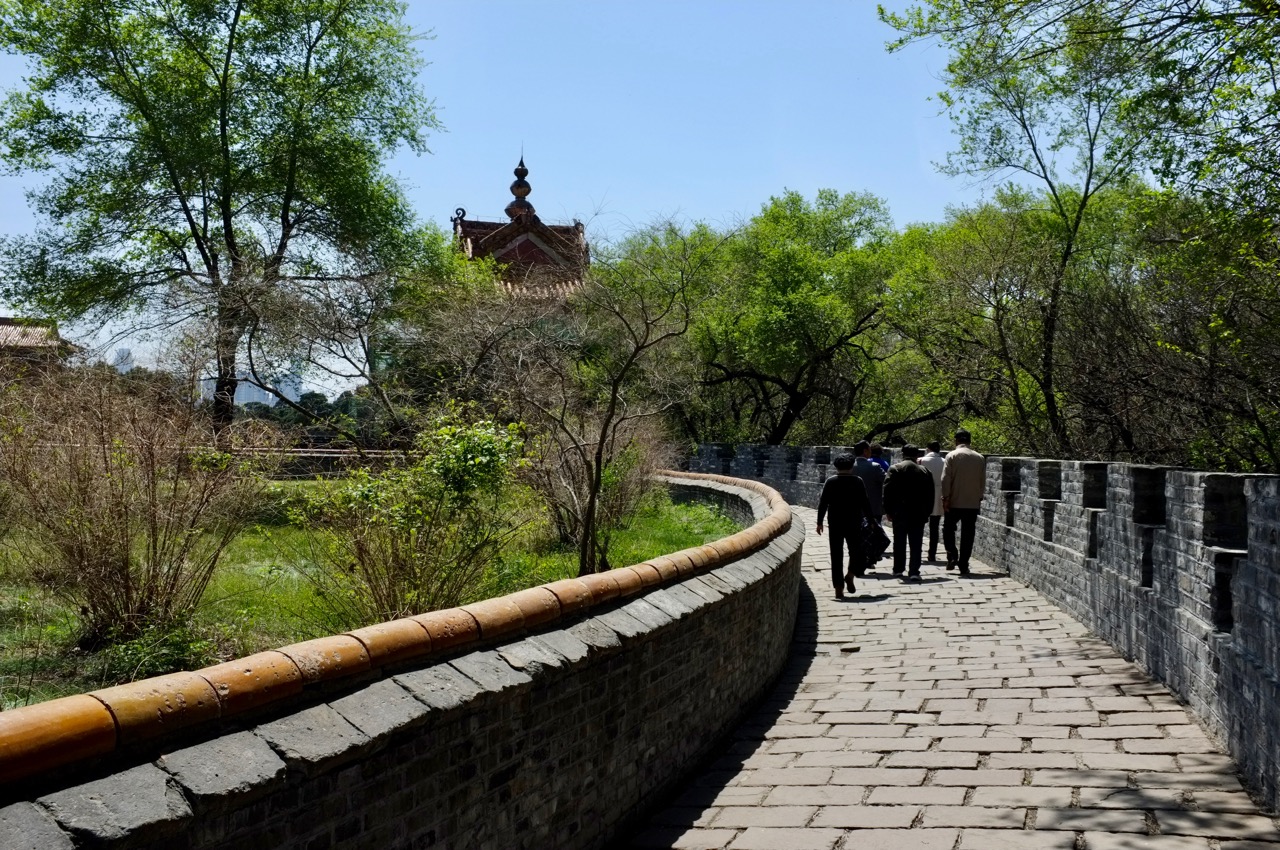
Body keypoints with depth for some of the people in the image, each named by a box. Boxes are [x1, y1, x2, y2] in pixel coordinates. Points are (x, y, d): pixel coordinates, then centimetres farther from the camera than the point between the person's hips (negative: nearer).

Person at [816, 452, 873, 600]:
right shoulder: (857, 482, -1)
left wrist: (820, 522, 3)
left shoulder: (830, 482, 0)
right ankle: (850, 575, -10)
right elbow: (865, 503, -1)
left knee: (837, 555, 5)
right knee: (856, 550, 16)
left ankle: (839, 589, 2)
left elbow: (823, 503, -2)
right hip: (854, 523, -1)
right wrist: (870, 520, 8)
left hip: (835, 523, 1)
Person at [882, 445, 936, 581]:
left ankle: (898, 569, 20)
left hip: (900, 513, -1)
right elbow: (930, 494, 4)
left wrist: (888, 511, -2)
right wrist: (927, 512, 11)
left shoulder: (894, 469, -4)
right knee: (916, 544, 1)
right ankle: (914, 572, -6)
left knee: (899, 542, 13)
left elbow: (888, 491, -8)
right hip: (919, 513, 1)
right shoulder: (925, 471, 3)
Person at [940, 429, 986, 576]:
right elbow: (983, 481, 8)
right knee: (967, 535, 6)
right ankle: (963, 566, 6)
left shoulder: (952, 455, -6)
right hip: (973, 503, 2)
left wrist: (946, 498, -6)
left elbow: (945, 479, -11)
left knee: (948, 529, 15)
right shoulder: (980, 458, 4)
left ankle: (952, 556, -2)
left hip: (954, 502, -2)